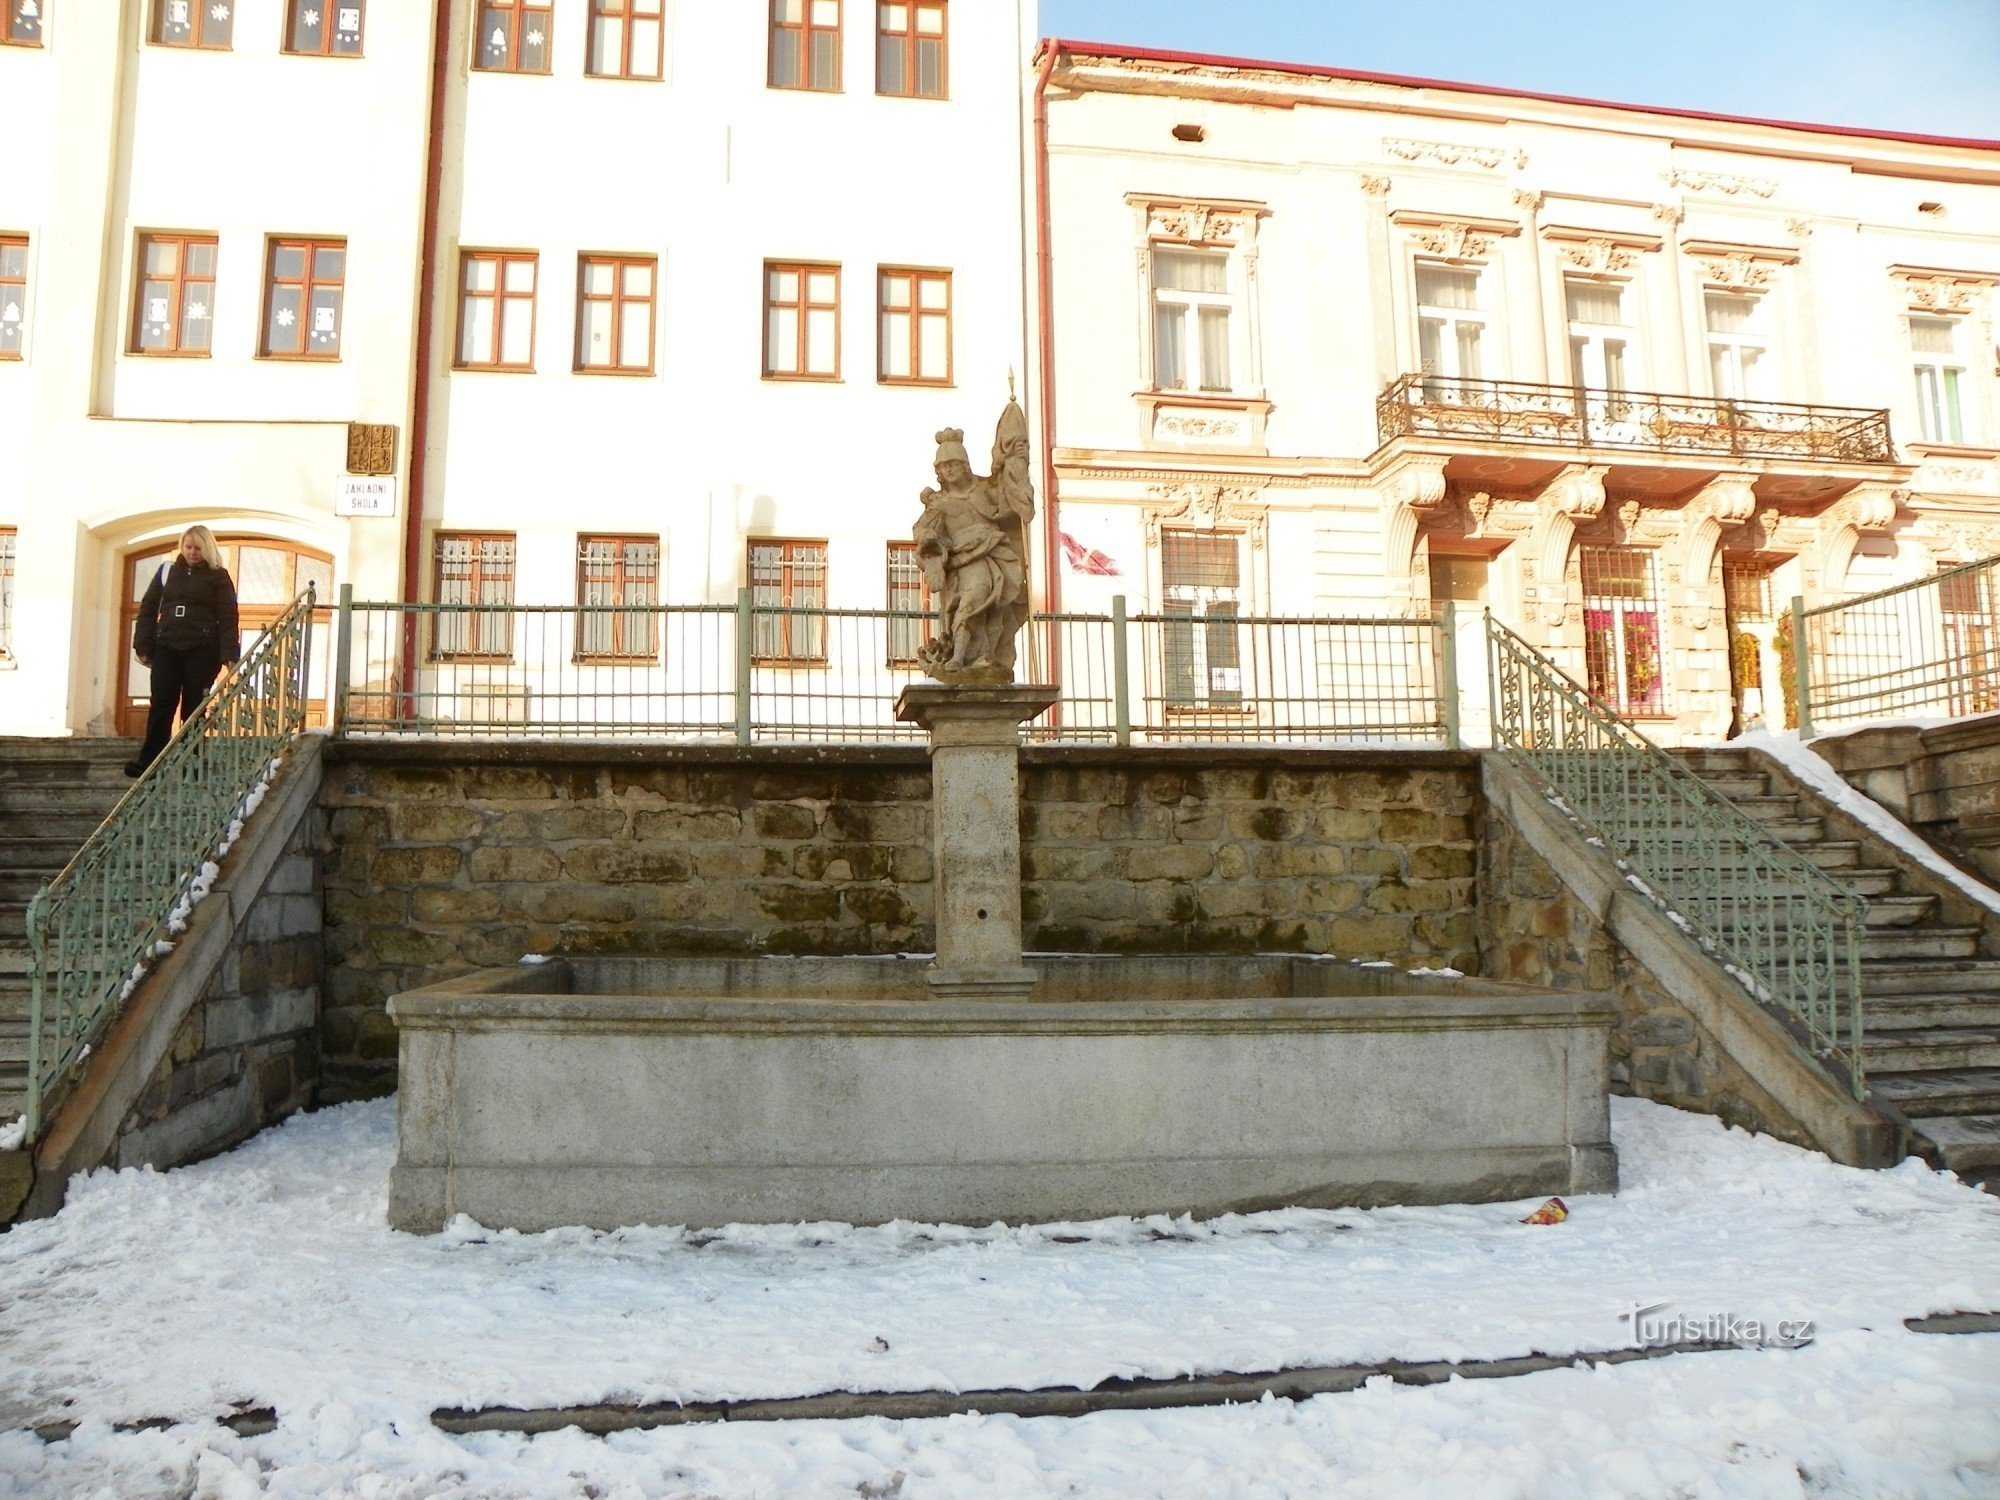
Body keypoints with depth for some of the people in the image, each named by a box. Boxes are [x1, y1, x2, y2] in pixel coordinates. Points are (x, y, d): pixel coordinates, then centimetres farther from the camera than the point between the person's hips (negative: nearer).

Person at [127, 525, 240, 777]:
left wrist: (229, 654, -12)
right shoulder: (167, 570, 11)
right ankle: (148, 761, -4)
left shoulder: (218, 577, 3)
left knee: (194, 707, 1)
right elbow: (148, 608, 13)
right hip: (167, 647, 2)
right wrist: (142, 646, 4)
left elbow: (228, 617, -3)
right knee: (161, 704, -3)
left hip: (202, 650, -2)